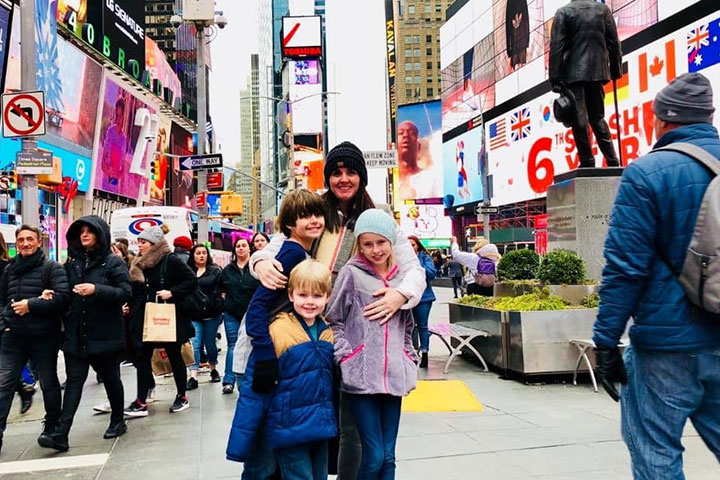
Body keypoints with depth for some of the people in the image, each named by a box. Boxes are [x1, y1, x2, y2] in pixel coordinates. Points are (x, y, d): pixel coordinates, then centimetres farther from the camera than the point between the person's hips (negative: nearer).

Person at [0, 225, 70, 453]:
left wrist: (31, 304, -18)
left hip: (44, 336, -4)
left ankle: (52, 430, 22)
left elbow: (63, 296, -15)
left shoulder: (51, 268, -4)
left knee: (49, 383, 8)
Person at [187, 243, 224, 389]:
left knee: (210, 343, 11)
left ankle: (213, 369, 32)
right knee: (195, 344, -6)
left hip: (211, 314, 0)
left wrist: (219, 304, -4)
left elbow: (222, 290, 4)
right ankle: (193, 377, -6)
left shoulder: (215, 271, 4)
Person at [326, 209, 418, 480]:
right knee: (374, 456, -4)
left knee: (388, 457, 9)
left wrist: (411, 363, 13)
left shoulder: (402, 277, 12)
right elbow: (333, 320, 1)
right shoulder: (351, 273, -1)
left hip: (394, 377, 4)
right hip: (362, 377, -4)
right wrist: (346, 357, -9)